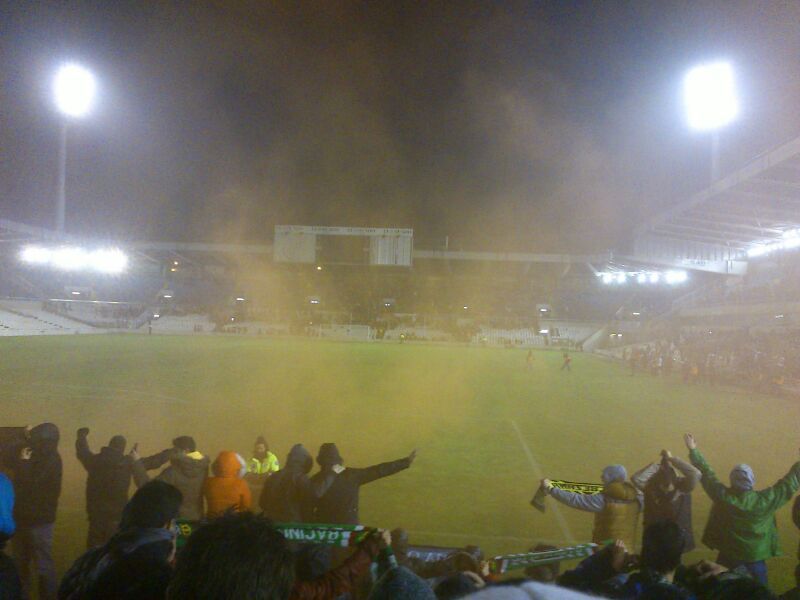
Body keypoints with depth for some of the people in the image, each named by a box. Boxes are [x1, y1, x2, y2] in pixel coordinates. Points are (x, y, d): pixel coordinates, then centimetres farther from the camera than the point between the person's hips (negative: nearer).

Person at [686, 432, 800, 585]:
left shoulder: (723, 497, -19)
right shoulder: (765, 500, -19)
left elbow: (706, 474, -9)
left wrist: (693, 450, -1)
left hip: (728, 557, 0)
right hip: (755, 559, 0)